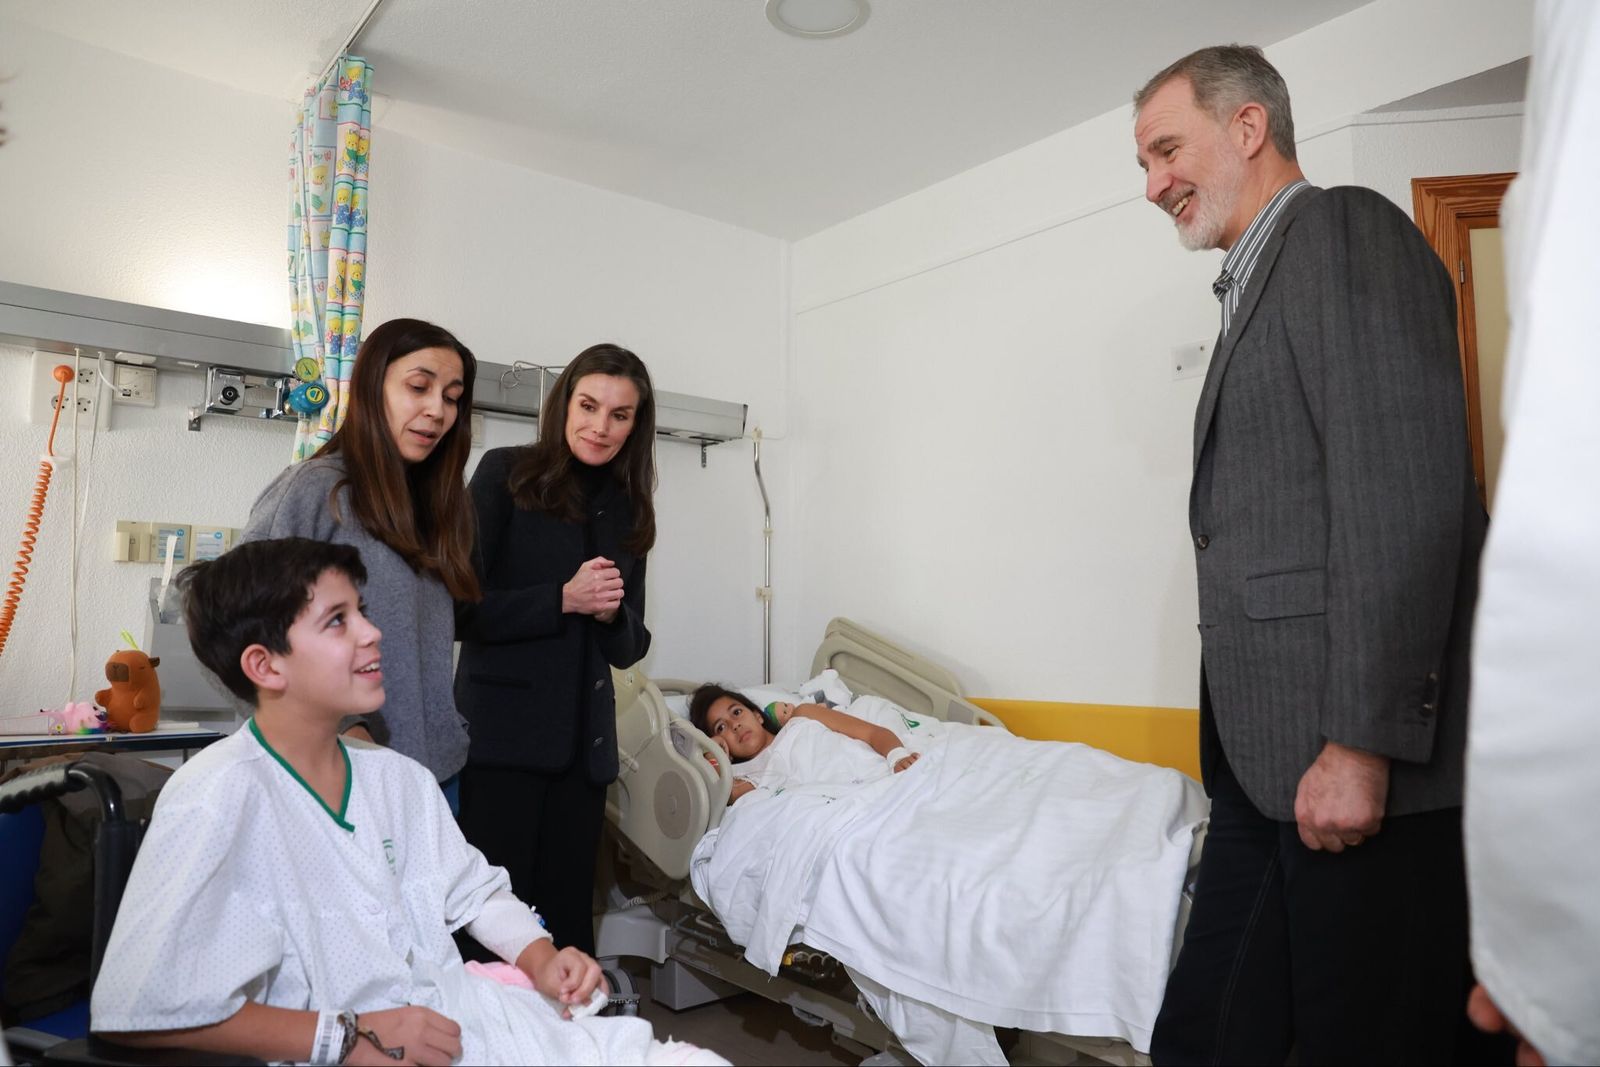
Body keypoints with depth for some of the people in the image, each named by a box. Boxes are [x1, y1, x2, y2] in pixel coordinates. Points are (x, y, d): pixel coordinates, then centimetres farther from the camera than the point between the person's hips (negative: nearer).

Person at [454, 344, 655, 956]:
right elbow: (460, 608, -8)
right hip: (504, 731, -4)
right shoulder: (506, 475, -2)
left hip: (584, 739, 4)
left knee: (567, 916, 11)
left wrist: (611, 613, -8)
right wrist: (564, 599, -16)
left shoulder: (627, 510, 11)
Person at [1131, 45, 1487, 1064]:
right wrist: (1244, 747, 15)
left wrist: (1362, 744, -19)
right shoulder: (1256, 286, 22)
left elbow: (1407, 497, -16)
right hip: (1270, 761, 9)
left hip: (1366, 762, -8)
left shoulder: (1350, 231, -4)